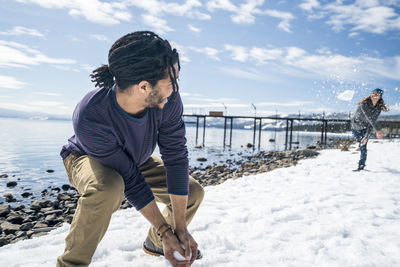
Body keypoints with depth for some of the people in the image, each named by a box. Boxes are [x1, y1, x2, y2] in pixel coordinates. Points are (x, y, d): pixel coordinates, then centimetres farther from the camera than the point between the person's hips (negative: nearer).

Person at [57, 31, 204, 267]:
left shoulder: (169, 101, -29)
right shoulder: (90, 118, -40)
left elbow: (176, 157, -24)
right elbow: (130, 180, -33)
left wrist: (180, 228, -23)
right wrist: (165, 230, -27)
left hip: (137, 160, 5)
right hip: (87, 159, -4)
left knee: (194, 193, -4)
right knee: (108, 188, -40)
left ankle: (155, 242, 23)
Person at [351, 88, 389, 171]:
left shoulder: (378, 109, -14)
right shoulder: (364, 103, -27)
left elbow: (371, 123, -18)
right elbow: (369, 118, -36)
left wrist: (366, 136, -28)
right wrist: (377, 130, -45)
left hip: (365, 128, 1)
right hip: (355, 127, -1)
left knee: (363, 147, -9)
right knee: (361, 143, 16)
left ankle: (361, 165, 0)